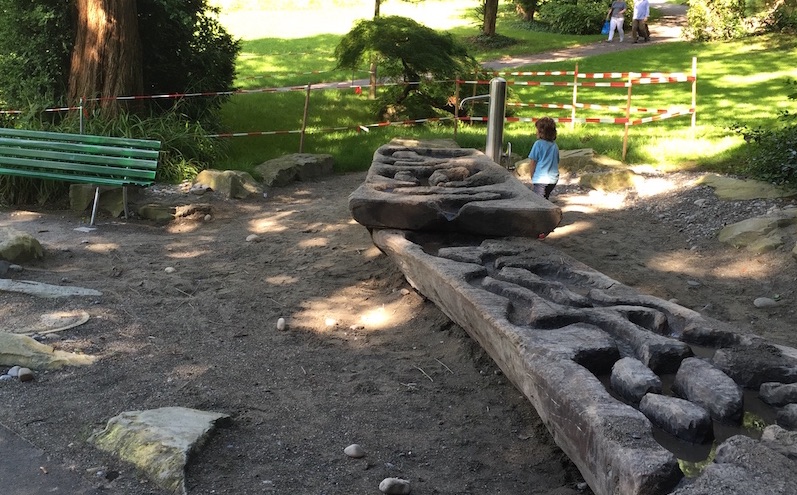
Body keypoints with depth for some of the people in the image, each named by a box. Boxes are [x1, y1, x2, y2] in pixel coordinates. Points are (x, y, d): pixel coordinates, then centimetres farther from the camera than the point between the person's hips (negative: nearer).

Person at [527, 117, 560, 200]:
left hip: (540, 180, -7)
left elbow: (532, 163, -6)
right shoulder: (555, 146, 9)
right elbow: (556, 163, 15)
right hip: (553, 180, 7)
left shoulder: (538, 144, -8)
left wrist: (532, 177, 7)